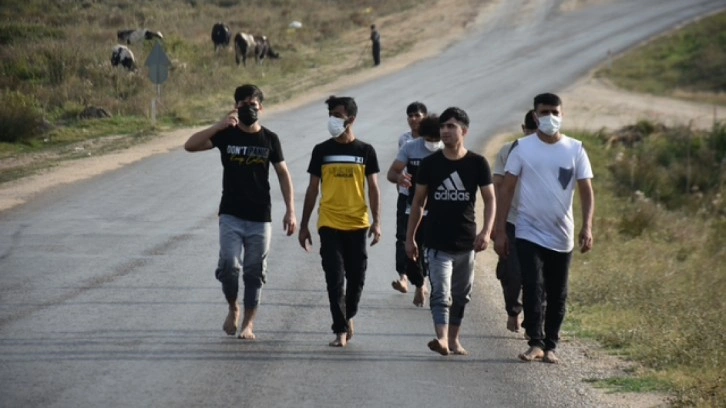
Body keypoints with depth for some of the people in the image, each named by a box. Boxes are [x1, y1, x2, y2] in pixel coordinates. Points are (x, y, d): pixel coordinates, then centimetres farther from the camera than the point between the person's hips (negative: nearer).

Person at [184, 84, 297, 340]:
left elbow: (283, 175, 6)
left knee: (254, 271, 4)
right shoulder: (226, 135, 0)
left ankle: (248, 322, 14)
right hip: (231, 215, -1)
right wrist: (219, 126, -22)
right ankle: (233, 308, 13)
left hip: (260, 217, 1)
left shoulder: (269, 139, 3)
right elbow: (190, 146, -11)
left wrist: (290, 211, -1)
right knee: (229, 265, -14)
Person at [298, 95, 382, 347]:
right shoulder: (322, 151, 3)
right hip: (329, 225, 0)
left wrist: (377, 222, -5)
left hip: (357, 224, 0)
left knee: (356, 276, 7)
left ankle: (349, 315, 33)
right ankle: (340, 331, -3)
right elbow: (313, 189, 7)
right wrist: (304, 225, 6)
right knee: (335, 278, -6)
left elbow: (373, 188, 4)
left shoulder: (365, 151, 2)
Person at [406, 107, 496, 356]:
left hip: (466, 242, 2)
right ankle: (442, 339, -26)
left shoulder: (477, 163, -1)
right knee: (441, 293, -13)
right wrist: (410, 237, 7)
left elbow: (489, 199, -1)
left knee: (461, 294, 12)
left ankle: (454, 339, 25)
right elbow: (418, 202, 7)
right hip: (437, 242, -2)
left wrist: (486, 231, -16)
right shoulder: (430, 164, 0)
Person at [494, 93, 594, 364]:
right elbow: (506, 190, 0)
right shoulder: (523, 148, -1)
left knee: (557, 295, 7)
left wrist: (587, 227, -14)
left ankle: (550, 346, 17)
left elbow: (586, 191, 0)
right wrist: (500, 231, -6)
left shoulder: (575, 149, 2)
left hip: (562, 237, 2)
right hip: (529, 234, -2)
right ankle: (535, 344, -11)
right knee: (533, 289, -13)